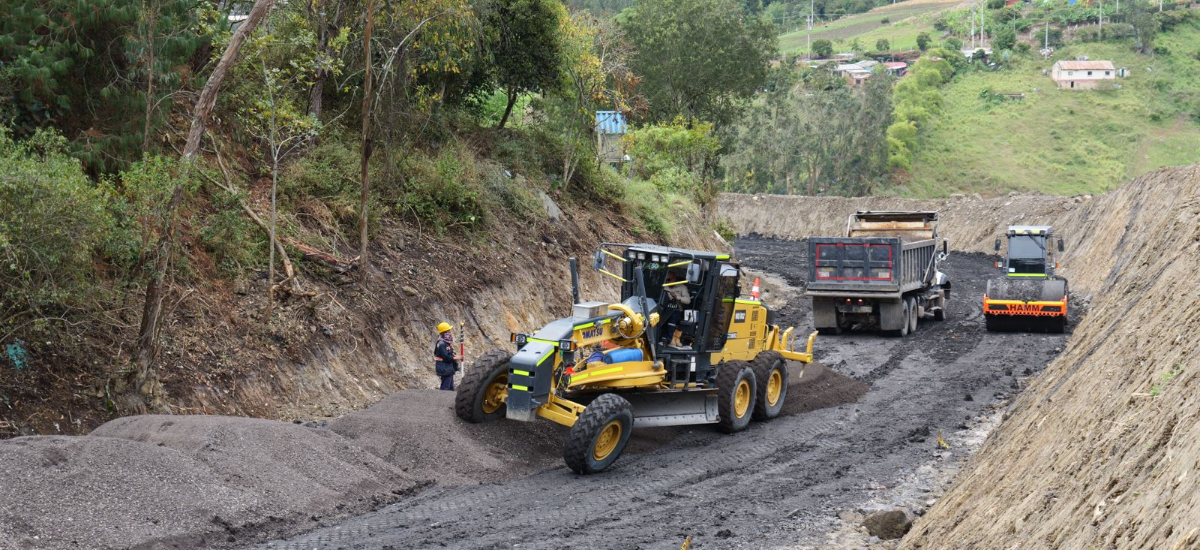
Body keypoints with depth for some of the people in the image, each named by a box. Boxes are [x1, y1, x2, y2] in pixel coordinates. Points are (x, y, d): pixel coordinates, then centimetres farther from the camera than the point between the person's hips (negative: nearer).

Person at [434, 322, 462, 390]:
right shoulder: (441, 344, -19)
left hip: (449, 369, 11)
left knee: (451, 388, 16)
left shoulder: (447, 343, 13)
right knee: (445, 388, -8)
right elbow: (445, 357, -24)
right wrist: (455, 358, -13)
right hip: (445, 369, -11)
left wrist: (456, 357, 3)